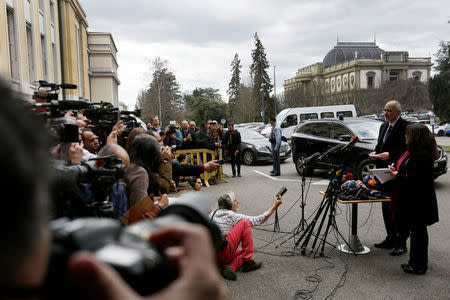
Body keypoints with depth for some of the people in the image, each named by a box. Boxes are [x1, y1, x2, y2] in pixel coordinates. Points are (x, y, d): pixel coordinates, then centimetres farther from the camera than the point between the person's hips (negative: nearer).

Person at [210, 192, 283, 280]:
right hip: (223, 254, -8)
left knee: (242, 252, 28)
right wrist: (274, 206, 10)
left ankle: (231, 266, -2)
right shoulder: (232, 216, -3)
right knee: (245, 223, -2)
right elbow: (258, 220, 2)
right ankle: (247, 261, 0)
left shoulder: (212, 214, 16)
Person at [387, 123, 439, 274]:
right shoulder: (413, 151, 10)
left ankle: (419, 265, 14)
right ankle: (416, 262, 30)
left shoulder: (422, 156, -22)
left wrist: (398, 176, -16)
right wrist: (397, 172, 5)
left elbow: (417, 179, -26)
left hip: (418, 201, -10)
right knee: (416, 230, 18)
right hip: (411, 199, 10)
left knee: (418, 230, 1)